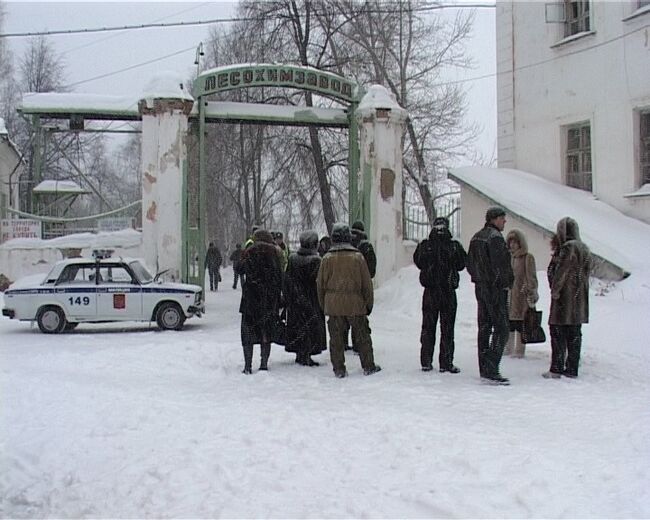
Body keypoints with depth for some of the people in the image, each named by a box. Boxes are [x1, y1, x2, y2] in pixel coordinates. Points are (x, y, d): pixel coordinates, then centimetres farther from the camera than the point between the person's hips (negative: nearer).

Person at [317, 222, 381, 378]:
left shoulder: (327, 258, -3)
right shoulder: (357, 257, -4)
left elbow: (320, 284, 3)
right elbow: (367, 283, 0)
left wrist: (323, 305, 15)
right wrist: (369, 304, 11)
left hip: (333, 305, 0)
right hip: (355, 305, 0)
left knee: (336, 338, 7)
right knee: (362, 336, 12)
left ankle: (339, 369, 9)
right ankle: (368, 367, 19)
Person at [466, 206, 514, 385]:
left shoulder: (476, 237, 14)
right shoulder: (495, 237, -14)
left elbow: (469, 264, 17)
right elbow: (500, 264, -19)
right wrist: (506, 283, -9)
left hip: (480, 288, 9)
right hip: (496, 288, -9)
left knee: (484, 328, 12)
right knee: (501, 328, -8)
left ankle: (484, 370, 15)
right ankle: (491, 371, -14)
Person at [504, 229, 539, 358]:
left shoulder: (527, 258, -5)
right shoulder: (509, 257, 13)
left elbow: (531, 278, -7)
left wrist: (532, 296, -12)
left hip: (521, 296, -6)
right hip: (508, 295, 6)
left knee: (520, 324, -3)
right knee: (509, 324, 11)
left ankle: (519, 351, 4)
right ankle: (507, 349, 21)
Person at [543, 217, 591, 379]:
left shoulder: (568, 247, -14)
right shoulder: (584, 248, 13)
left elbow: (561, 271, -18)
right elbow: (587, 271, 16)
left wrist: (555, 290, -10)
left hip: (565, 297, -8)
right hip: (580, 298, 9)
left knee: (558, 331, -3)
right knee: (575, 333, 9)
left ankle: (556, 368, -3)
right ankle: (572, 369, 13)